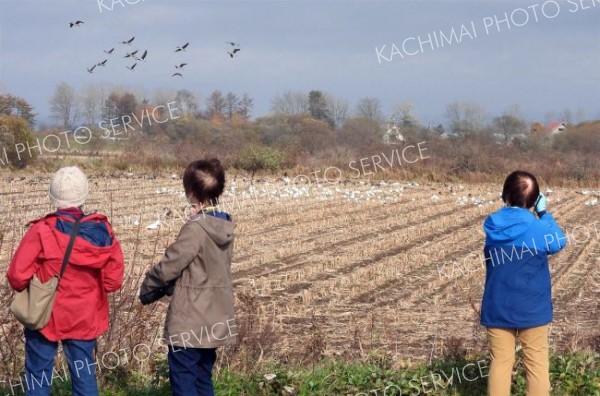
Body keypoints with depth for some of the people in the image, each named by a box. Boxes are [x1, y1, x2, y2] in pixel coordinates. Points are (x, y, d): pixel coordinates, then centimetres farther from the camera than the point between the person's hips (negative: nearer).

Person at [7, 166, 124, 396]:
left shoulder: (42, 231, -17)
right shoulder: (102, 231, -7)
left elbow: (17, 276, -16)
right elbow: (113, 280, -4)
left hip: (45, 316, -3)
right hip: (85, 319, 3)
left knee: (38, 374, 9)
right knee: (84, 373, 12)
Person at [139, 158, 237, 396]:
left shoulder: (195, 229, -19)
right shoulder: (224, 226, 4)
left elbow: (168, 267, -14)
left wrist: (146, 288, 4)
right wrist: (172, 285, 12)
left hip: (190, 321, -8)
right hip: (214, 319, 8)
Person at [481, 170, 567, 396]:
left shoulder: (491, 227, -7)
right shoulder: (539, 228, -14)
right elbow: (559, 242, 6)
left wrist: (508, 206, 9)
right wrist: (543, 213, 11)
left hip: (498, 309, 2)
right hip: (532, 309, -2)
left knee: (501, 362, 9)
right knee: (537, 362, 8)